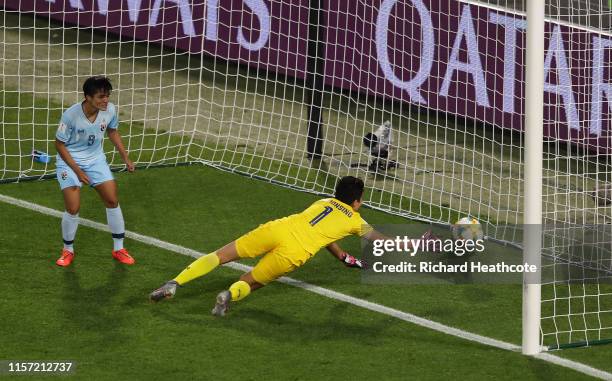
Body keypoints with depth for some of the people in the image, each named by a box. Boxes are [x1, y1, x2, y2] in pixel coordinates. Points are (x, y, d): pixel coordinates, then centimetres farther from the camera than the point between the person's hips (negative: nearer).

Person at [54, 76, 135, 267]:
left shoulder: (110, 110, -16)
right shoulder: (71, 115, -29)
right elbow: (60, 144, -16)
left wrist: (125, 157, 7)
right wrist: (77, 171, -20)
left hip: (95, 159, 4)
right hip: (70, 161, -4)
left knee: (112, 201, 0)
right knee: (73, 208, -12)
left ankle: (119, 249, 17)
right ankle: (68, 250, 13)